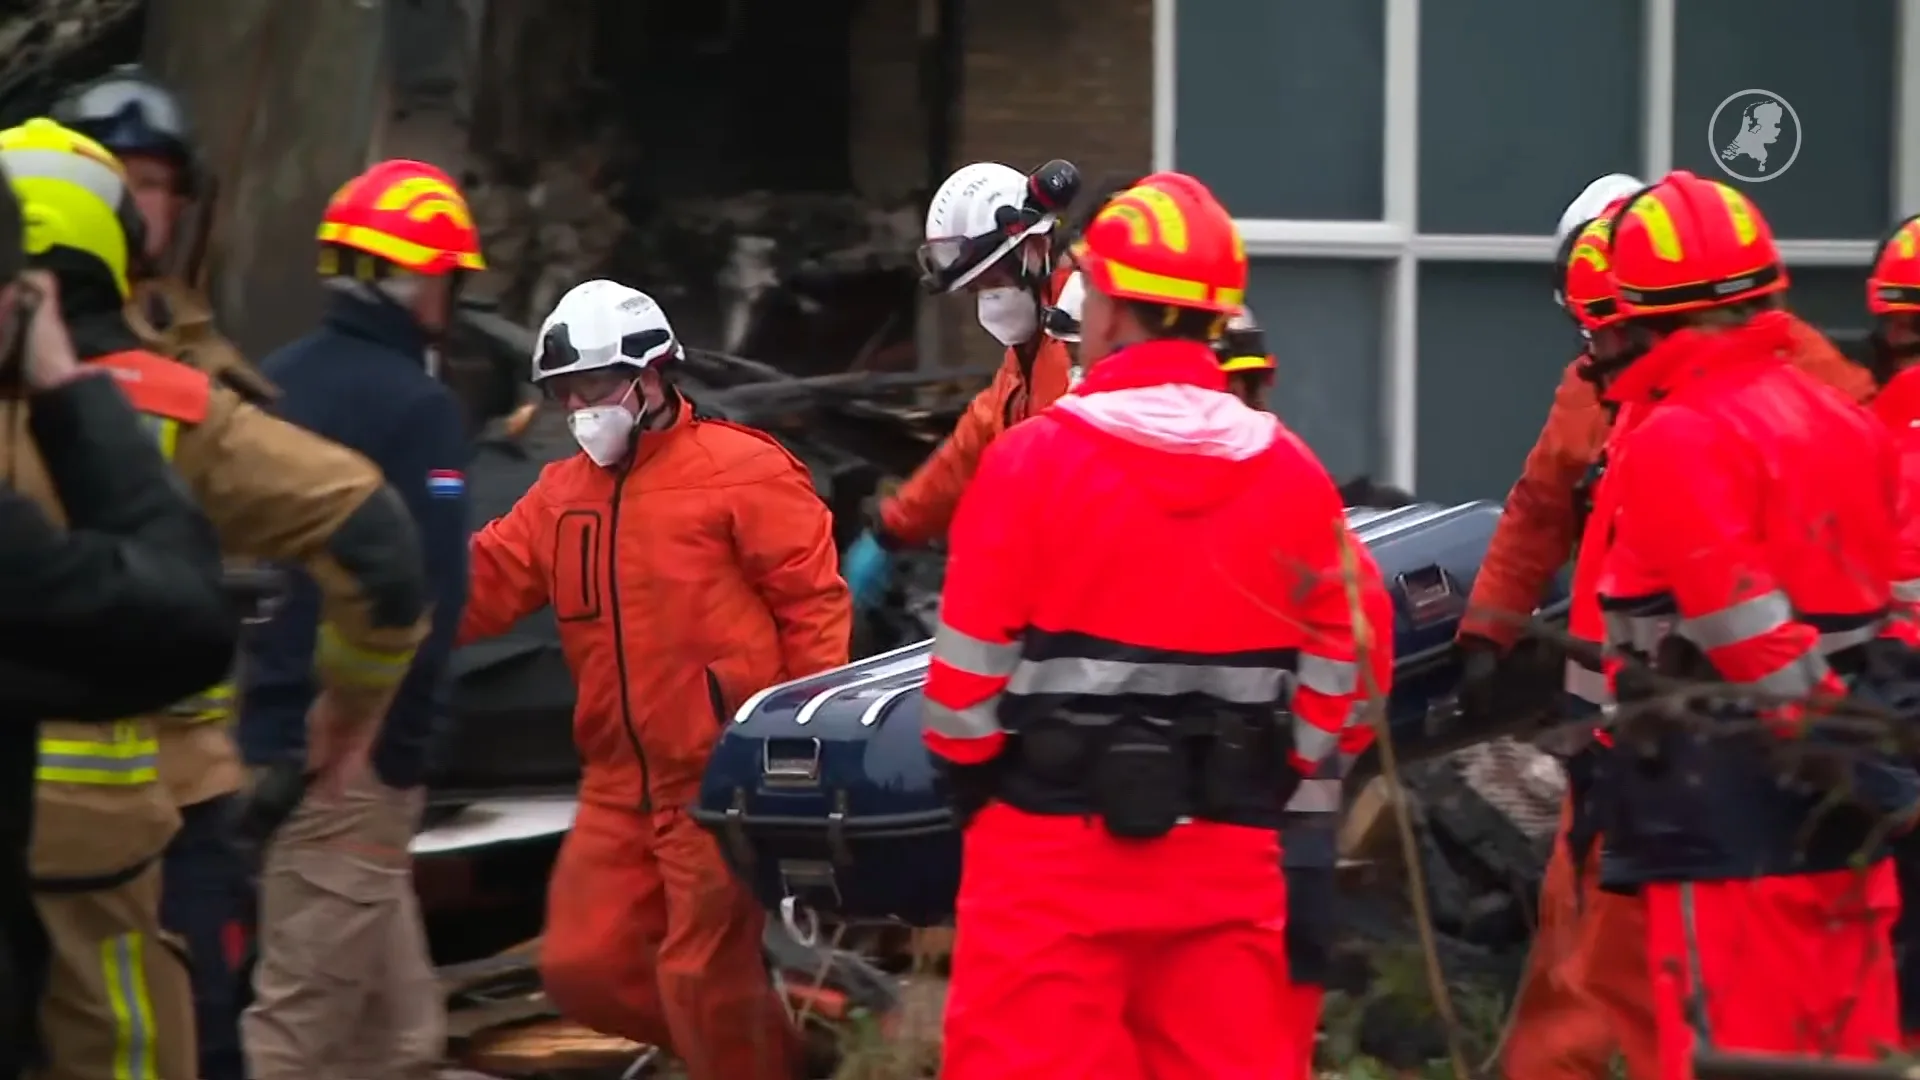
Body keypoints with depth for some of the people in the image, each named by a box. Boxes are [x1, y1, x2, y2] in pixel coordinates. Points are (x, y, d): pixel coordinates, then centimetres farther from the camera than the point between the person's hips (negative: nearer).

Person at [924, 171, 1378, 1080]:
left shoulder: (1035, 460, -10)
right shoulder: (1295, 476, 2)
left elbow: (969, 670, -6)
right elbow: (1331, 682, 7)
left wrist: (967, 776, 11)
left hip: (1053, 848, -4)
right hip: (1228, 858, 4)